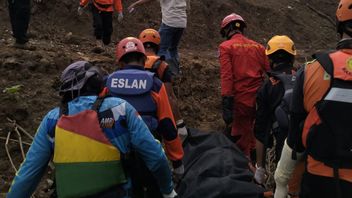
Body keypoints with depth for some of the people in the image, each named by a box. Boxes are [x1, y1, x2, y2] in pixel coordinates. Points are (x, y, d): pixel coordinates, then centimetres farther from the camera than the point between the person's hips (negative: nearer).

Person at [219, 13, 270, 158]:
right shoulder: (258, 46, 12)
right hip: (259, 98, 5)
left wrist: (226, 104, -14)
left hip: (241, 99, -5)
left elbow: (226, 76, -11)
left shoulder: (226, 47, 0)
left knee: (242, 140, 6)